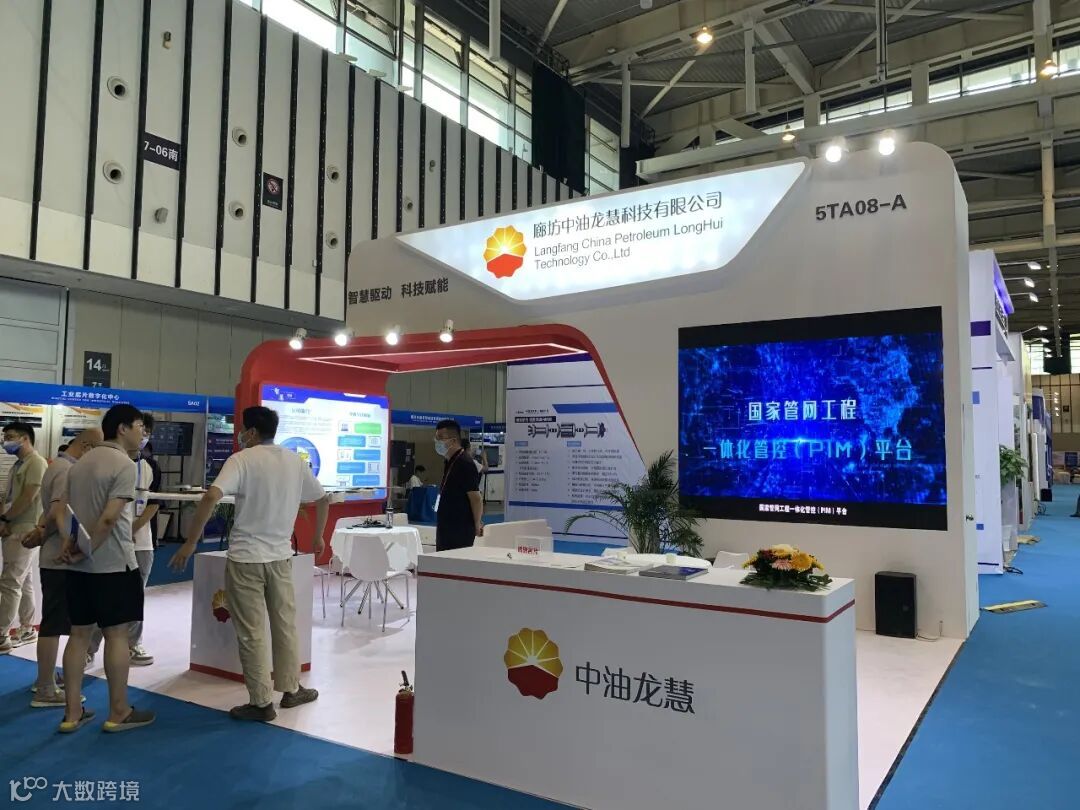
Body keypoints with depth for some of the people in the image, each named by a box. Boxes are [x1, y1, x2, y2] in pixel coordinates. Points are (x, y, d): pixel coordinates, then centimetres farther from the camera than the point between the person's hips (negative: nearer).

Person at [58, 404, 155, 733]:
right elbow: (109, 518, -21)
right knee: (116, 635, 1)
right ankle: (118, 712, 10)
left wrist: (69, 544, 3)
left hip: (78, 567, 8)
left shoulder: (80, 463, 14)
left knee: (79, 634, 12)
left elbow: (64, 509, 13)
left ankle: (72, 713, 18)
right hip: (113, 565, -8)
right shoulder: (124, 465, -14)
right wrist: (85, 552, -10)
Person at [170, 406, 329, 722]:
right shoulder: (296, 462, 7)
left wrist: (190, 542, -17)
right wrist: (318, 538, 30)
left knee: (251, 633, 4)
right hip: (280, 557, 5)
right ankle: (291, 689, 27)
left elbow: (211, 497, -23)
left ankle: (261, 702, 10)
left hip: (245, 558, -4)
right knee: (285, 624, 17)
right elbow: (322, 499, 17)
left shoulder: (242, 459, -9)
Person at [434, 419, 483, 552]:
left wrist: (477, 525, -9)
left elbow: (475, 498, -18)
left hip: (460, 530, -10)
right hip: (446, 528, 10)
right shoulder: (450, 463, 14)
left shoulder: (465, 464, -17)